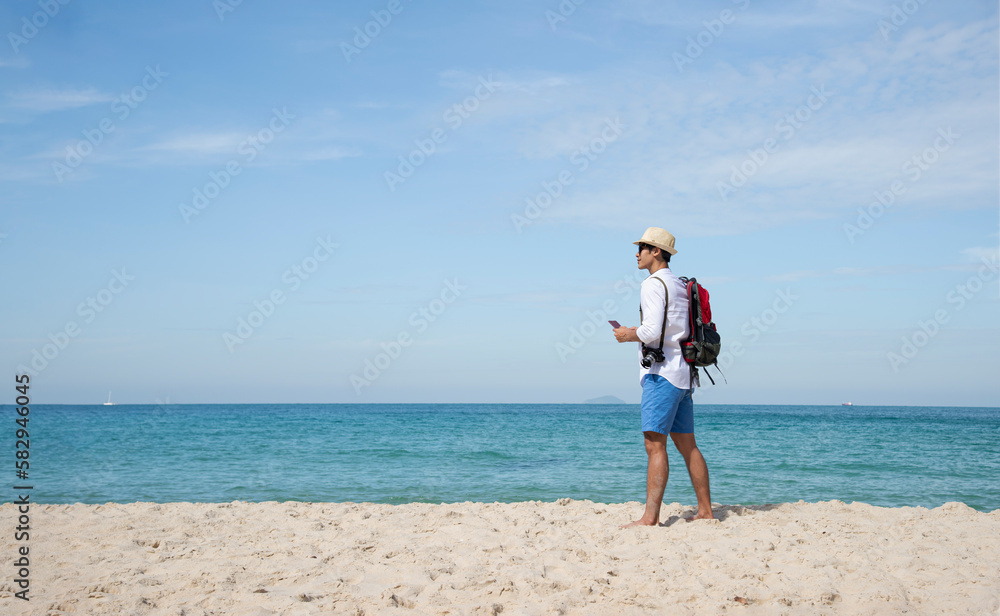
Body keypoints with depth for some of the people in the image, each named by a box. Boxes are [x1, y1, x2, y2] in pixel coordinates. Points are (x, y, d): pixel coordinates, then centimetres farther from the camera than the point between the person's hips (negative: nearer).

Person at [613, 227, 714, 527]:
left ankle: (650, 516, -16)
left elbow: (652, 332, -21)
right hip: (682, 373, 10)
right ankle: (705, 510, 15)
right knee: (687, 445, 12)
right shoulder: (680, 286, 18)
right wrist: (640, 333, 19)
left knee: (655, 445, -13)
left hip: (661, 373, -10)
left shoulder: (653, 284, -10)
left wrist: (630, 335, -3)